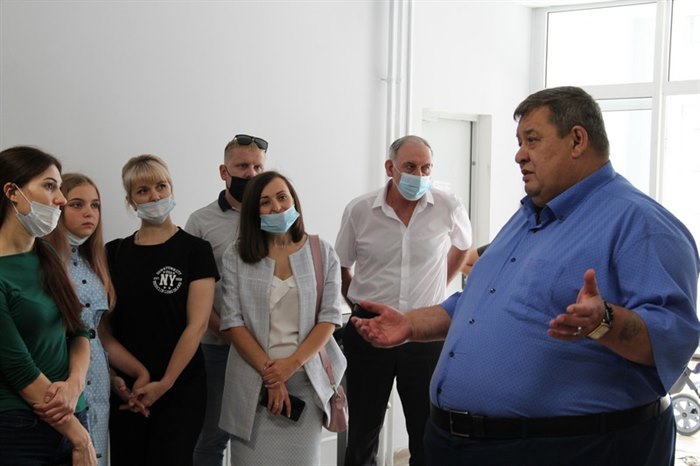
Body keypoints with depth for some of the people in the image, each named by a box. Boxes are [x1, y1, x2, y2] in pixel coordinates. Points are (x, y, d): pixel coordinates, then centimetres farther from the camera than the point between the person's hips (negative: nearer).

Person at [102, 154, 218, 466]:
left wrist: (164, 383, -13)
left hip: (180, 388, -3)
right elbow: (103, 328, 2)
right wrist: (139, 373, -11)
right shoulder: (114, 253, 7)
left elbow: (197, 324, -8)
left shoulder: (195, 250, -1)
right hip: (126, 391, 3)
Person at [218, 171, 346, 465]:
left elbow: (329, 318, -1)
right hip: (253, 381, 0)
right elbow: (232, 322, -4)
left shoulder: (323, 254, 4)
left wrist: (292, 363, -13)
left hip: (305, 379, 1)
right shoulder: (236, 256, 2)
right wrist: (269, 375, -11)